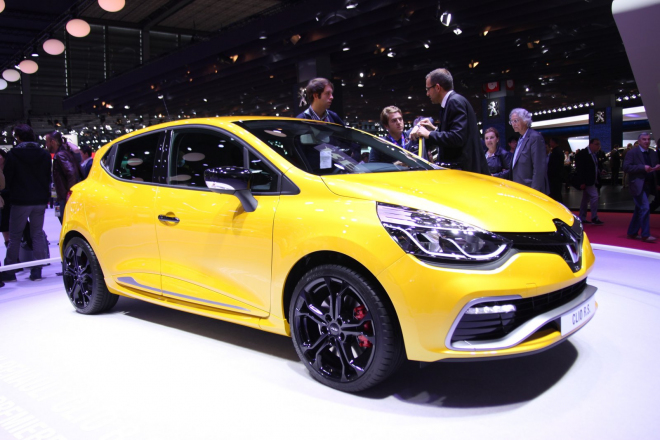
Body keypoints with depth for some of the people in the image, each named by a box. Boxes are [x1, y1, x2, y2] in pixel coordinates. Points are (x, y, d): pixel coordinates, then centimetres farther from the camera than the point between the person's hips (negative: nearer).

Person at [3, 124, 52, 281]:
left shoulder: (13, 154, -8)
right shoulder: (44, 154, 3)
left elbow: (7, 177, -3)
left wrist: (12, 193, 13)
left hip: (20, 201, -3)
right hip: (40, 200, 3)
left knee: (14, 236, 7)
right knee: (38, 234, 9)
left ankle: (9, 271, 11)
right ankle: (37, 271, 8)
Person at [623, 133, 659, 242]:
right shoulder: (632, 152, -6)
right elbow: (626, 167, -14)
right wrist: (643, 168, -21)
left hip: (648, 185, 7)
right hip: (637, 184, -7)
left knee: (639, 210, 12)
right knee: (645, 208, -13)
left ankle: (632, 233, 22)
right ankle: (645, 235, -7)